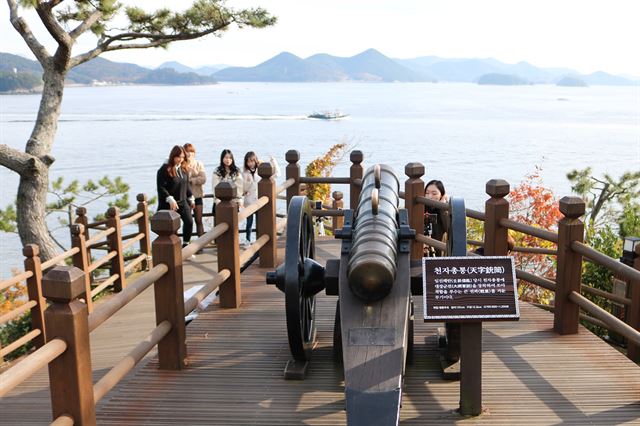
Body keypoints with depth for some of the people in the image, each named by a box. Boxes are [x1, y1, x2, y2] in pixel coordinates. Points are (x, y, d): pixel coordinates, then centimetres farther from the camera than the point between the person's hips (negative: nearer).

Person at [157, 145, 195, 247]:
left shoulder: (184, 168, 6)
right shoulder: (165, 169, -14)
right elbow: (161, 188, -18)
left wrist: (191, 199, 19)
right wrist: (170, 199, -26)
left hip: (183, 202, 6)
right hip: (169, 204, -6)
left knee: (189, 222, -1)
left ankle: (185, 245, 16)